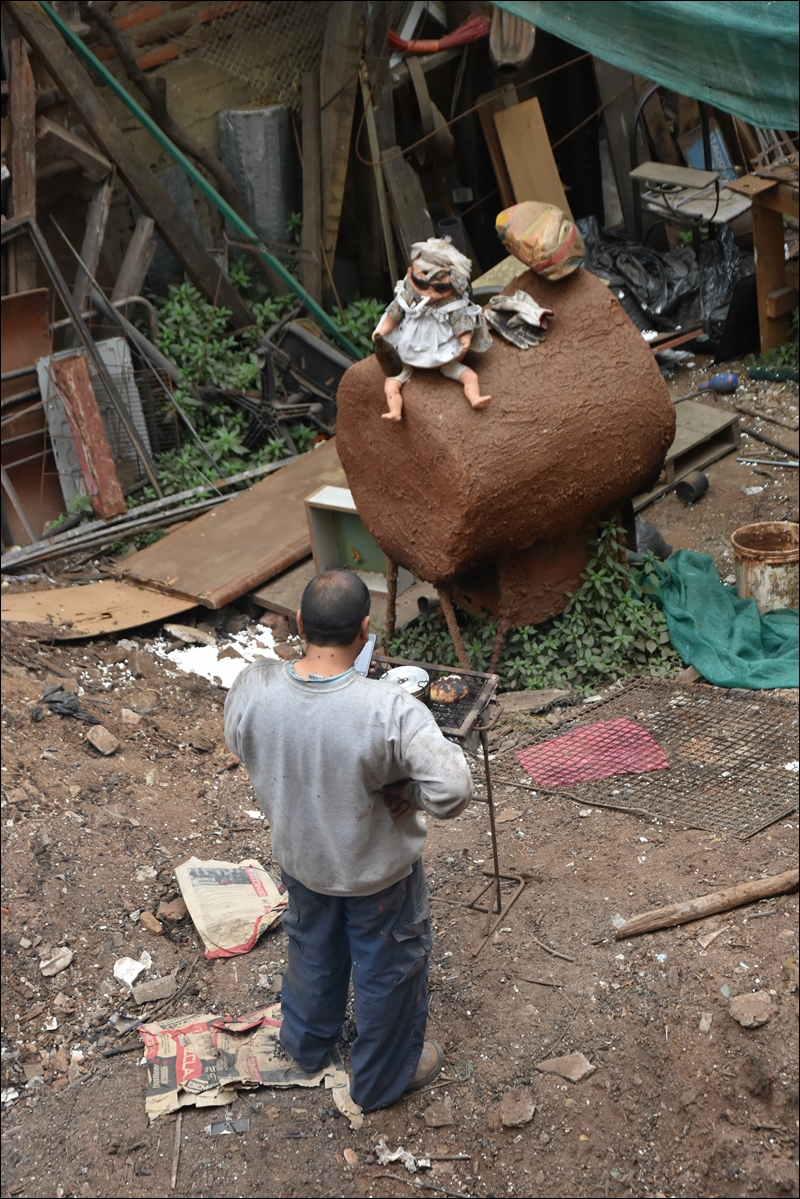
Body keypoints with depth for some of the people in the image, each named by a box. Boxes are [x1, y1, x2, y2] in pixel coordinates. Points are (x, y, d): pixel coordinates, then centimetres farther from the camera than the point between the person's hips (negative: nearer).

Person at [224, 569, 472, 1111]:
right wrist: (409, 792, -18)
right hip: (378, 873, -4)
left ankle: (307, 1043, 60)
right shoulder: (391, 711, -37)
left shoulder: (252, 689, -25)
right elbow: (453, 791, -38)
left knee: (313, 951, 33)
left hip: (300, 858, 4)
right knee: (389, 971, 24)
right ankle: (384, 1078, 48)